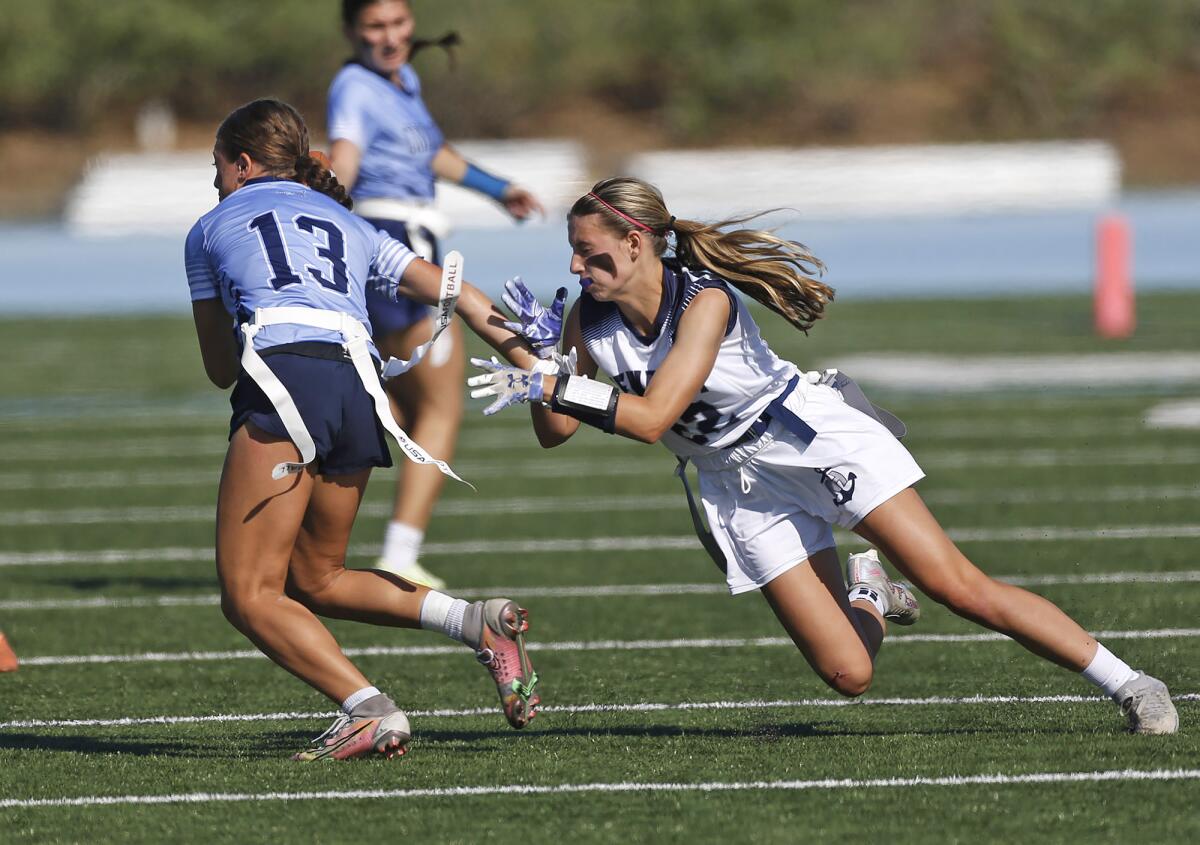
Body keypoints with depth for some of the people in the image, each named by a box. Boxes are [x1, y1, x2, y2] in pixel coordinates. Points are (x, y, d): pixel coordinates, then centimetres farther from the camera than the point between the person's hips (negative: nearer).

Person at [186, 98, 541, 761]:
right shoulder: (348, 226, 31)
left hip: (281, 377, -6)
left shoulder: (211, 228, 21)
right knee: (314, 580, 20)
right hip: (360, 389, 6)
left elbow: (219, 368, 26)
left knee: (249, 596, -4)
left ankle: (371, 712, -22)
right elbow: (455, 293, 21)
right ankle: (478, 623, 0)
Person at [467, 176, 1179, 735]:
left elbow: (651, 418, -34)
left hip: (821, 442, -5)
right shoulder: (591, 323, -8)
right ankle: (866, 597, 28)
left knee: (961, 589, -14)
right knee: (848, 675, -8)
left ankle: (1132, 687, -8)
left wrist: (548, 384, -34)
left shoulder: (705, 300, -26)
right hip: (745, 489, 5)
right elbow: (555, 433, 0)